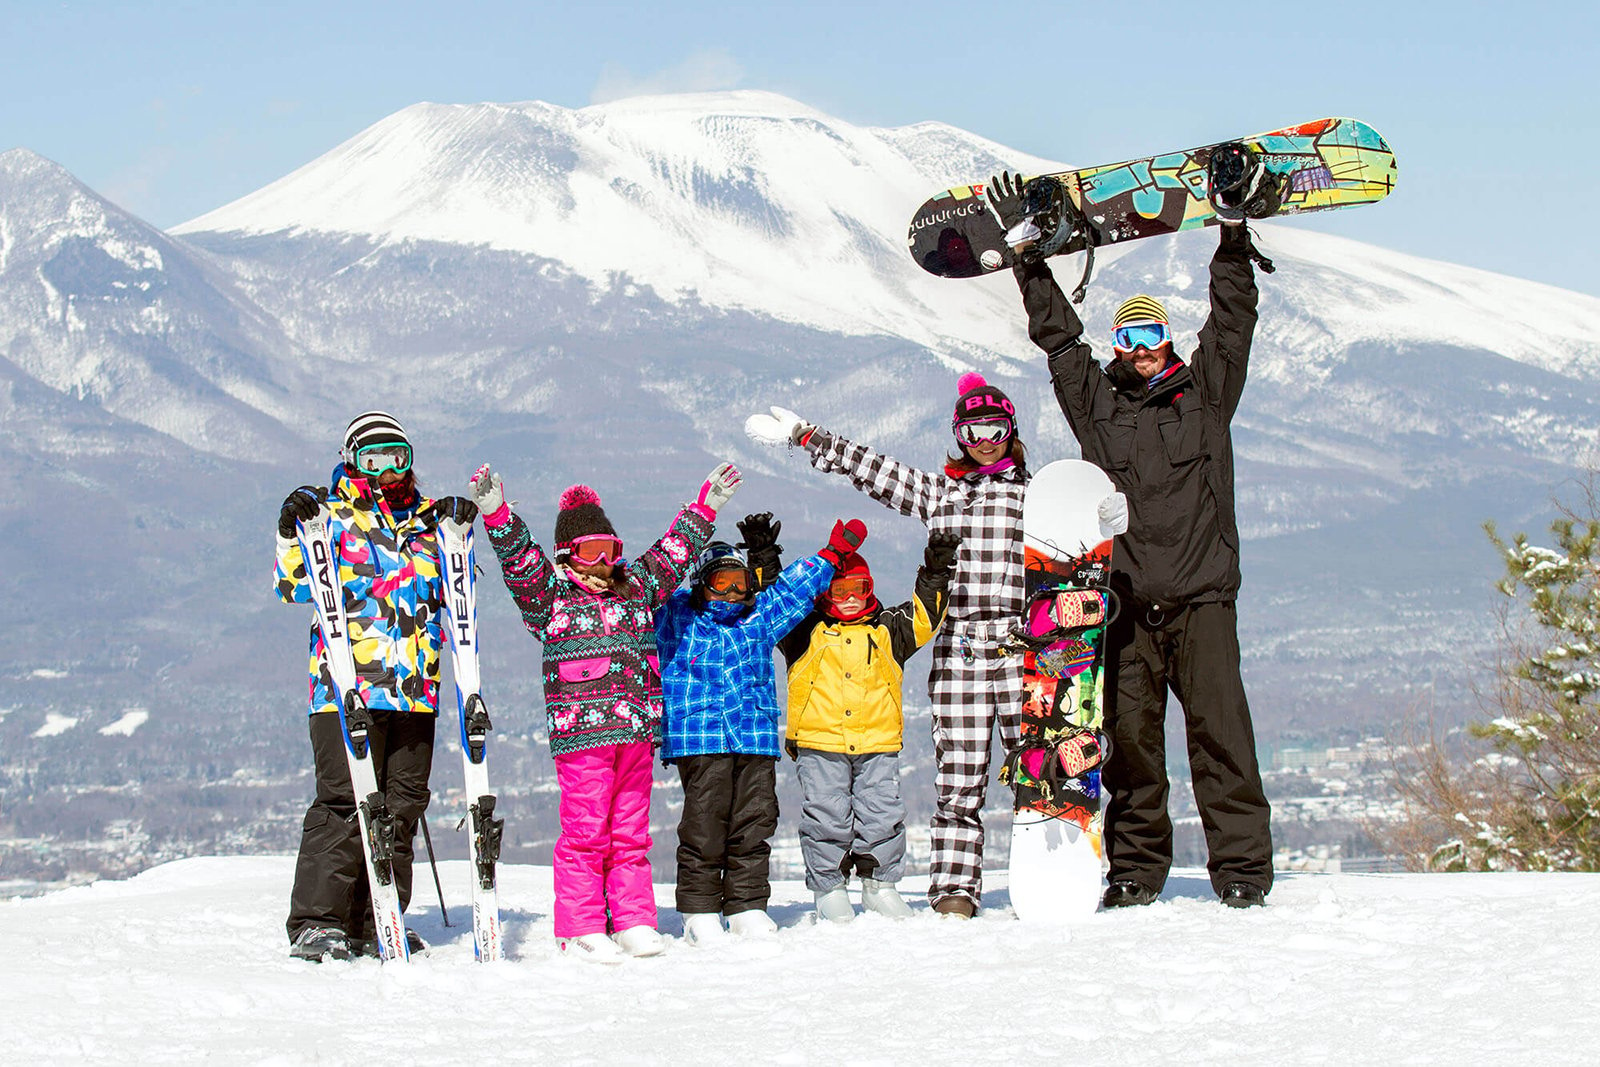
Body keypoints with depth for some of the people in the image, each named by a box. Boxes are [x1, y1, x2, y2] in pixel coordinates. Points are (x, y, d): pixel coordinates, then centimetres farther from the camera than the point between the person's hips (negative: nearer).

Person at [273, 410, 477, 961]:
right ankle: (317, 922, -8)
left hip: (414, 690, 5)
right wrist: (293, 533, -14)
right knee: (343, 801, -11)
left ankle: (376, 925, 11)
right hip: (348, 687, -5)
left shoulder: (426, 519, 19)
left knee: (402, 806, 5)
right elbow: (295, 586, 1)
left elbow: (447, 591, 18)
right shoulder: (332, 515, 6)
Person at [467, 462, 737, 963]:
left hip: (636, 730, 5)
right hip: (581, 733, -5)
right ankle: (581, 931, -2)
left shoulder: (635, 590, 20)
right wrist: (497, 514, -25)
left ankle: (633, 923, 12)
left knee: (630, 832, 8)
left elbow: (673, 551, 30)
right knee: (586, 832, -6)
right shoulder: (548, 596, 4)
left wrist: (706, 506, 34)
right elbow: (518, 559, -10)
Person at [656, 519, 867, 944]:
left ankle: (747, 906, 11)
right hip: (699, 740, -4)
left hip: (756, 738, 4)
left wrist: (833, 553, 32)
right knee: (704, 826, -6)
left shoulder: (760, 619, 18)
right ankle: (699, 910, 1)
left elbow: (793, 588, 27)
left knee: (753, 824, 3)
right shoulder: (677, 618, 9)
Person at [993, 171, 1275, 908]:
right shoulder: (1097, 401, 14)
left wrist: (1234, 236, 5)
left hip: (1201, 596, -2)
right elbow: (1057, 333, 19)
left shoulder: (1205, 392, 12)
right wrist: (1024, 248, 20)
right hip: (1126, 598, 2)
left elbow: (1232, 321, 11)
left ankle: (1242, 866, -7)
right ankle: (1136, 867, 10)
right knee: (1128, 732, 1)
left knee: (1219, 725, -9)